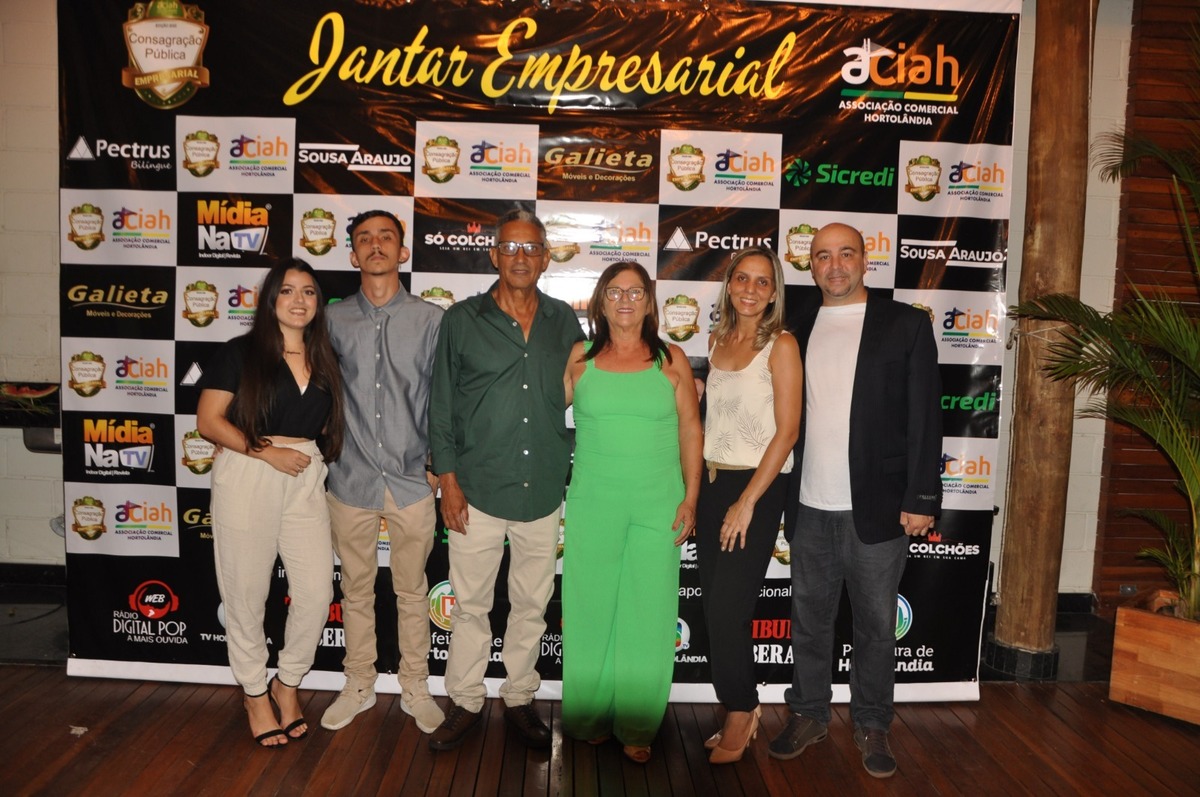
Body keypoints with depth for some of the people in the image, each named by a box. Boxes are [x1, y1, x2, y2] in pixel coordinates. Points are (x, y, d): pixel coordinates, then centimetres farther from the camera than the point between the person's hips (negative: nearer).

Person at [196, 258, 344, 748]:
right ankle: (255, 693, 26)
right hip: (246, 478, -4)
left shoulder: (324, 360, 11)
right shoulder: (240, 353, -2)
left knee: (316, 591, 0)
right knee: (247, 594, 5)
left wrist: (312, 456, 5)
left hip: (306, 480, 4)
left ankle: (288, 683, 24)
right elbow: (208, 420, -6)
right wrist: (268, 452, -14)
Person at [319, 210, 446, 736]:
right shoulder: (334, 320, 2)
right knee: (356, 591, 15)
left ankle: (414, 688, 28)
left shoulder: (430, 320, -2)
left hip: (411, 479, -1)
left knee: (411, 592, 11)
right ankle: (358, 686, 33)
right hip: (351, 479, 2)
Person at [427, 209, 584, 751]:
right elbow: (442, 406, 1)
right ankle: (465, 702, 26)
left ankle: (520, 698, 30)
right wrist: (448, 479, -5)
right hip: (478, 489, -2)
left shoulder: (564, 323, 6)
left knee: (532, 603, 13)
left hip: (544, 491, 2)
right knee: (470, 604, 8)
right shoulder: (462, 320, 0)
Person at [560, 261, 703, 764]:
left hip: (657, 505, 0)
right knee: (590, 606, 7)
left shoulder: (671, 360, 3)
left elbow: (691, 430, 4)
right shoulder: (580, 357, 5)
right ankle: (590, 717, 24)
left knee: (647, 611, 5)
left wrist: (690, 498, -1)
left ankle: (636, 727, 19)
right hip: (592, 503, 1)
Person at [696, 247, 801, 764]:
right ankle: (740, 711, 26)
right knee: (715, 608, 9)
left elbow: (787, 431, -13)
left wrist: (747, 502, -15)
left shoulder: (781, 345, -9)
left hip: (757, 488, -6)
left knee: (727, 609, -2)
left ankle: (740, 711, 20)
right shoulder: (717, 341, 10)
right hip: (711, 483, 6)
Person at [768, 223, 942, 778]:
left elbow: (925, 418, -5)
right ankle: (808, 715, 30)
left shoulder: (905, 325, -2)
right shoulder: (799, 328, 8)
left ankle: (872, 726, 27)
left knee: (876, 623, 10)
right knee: (809, 618, 13)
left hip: (877, 506, -3)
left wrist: (921, 499, -8)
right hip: (810, 507, 3)